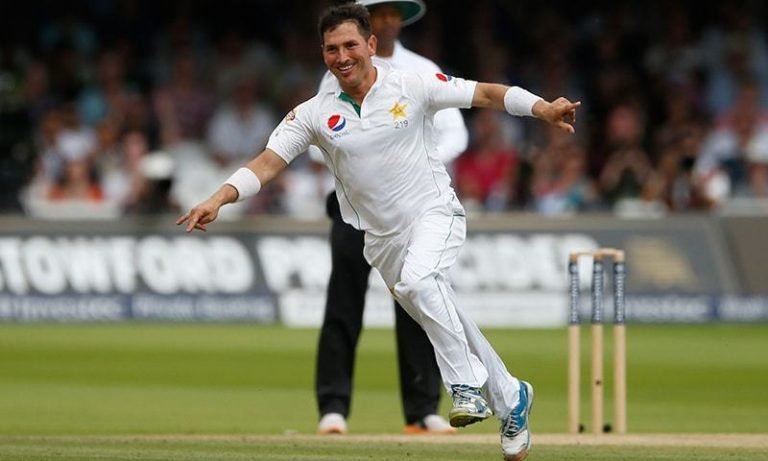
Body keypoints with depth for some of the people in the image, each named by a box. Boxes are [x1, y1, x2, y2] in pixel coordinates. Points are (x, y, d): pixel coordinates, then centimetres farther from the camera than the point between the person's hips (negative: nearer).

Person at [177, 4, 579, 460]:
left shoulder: (412, 87, -8)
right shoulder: (315, 114, -2)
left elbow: (485, 94, -9)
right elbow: (267, 162, -8)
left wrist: (543, 108, -24)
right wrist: (218, 199, -24)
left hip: (435, 214, -4)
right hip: (383, 240, 4)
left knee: (417, 280, -34)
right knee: (447, 324, 8)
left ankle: (468, 386, -25)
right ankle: (510, 398, 27)